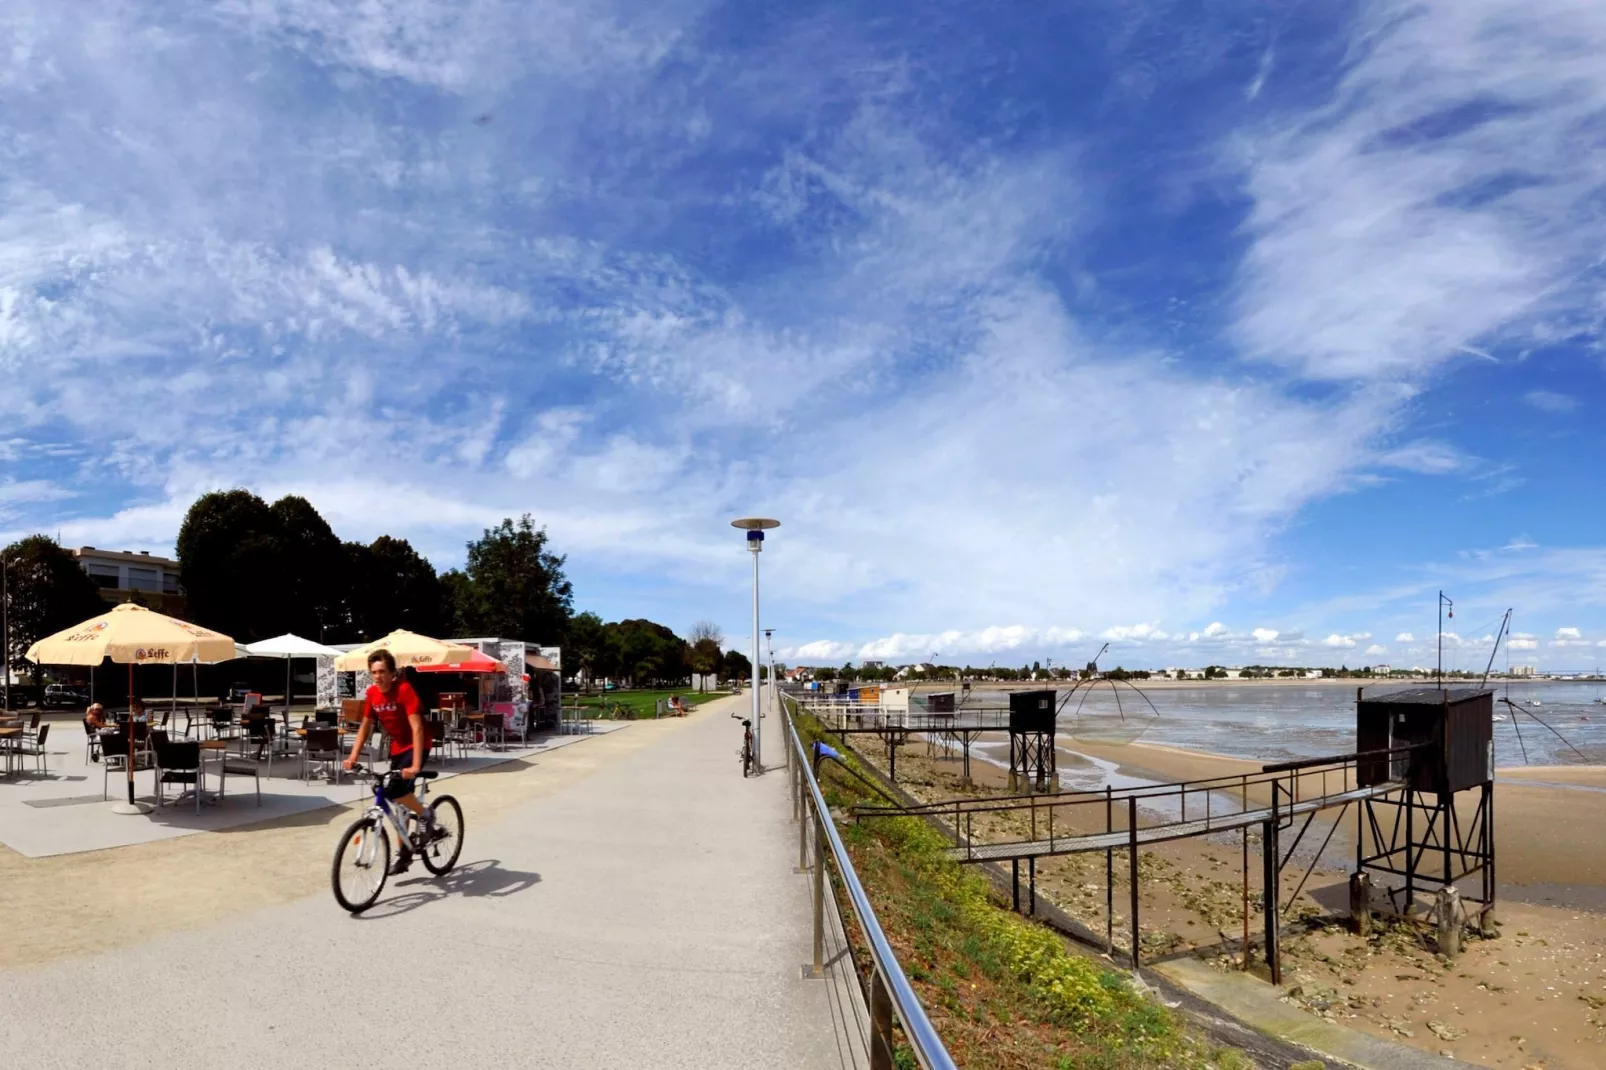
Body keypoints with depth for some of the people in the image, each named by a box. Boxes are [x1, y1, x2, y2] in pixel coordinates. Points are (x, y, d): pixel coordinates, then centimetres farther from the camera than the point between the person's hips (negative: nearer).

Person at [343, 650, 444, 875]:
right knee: (399, 798, 9)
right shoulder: (372, 693, -4)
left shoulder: (404, 689, -24)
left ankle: (427, 817, -3)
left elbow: (417, 728, -30)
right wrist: (353, 756, -3)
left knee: (394, 790, -26)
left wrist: (415, 765, -37)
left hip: (416, 746, -7)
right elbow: (365, 726, 8)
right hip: (397, 747, 7)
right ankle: (405, 852, 22)